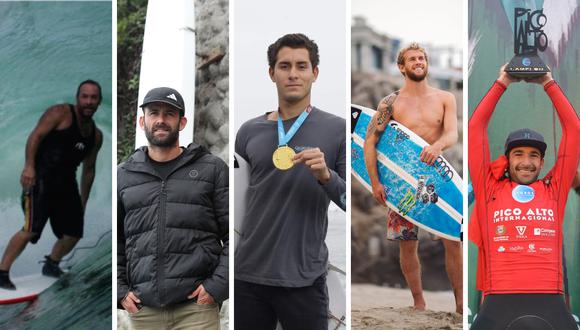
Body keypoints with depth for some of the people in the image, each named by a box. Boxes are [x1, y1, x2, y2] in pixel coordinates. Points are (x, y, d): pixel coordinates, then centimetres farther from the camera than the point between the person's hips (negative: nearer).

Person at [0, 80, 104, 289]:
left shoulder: (96, 136, 16)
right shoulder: (60, 113, -4)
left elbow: (88, 169, 24)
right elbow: (36, 135, -12)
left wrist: (83, 201, 22)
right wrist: (29, 166, -24)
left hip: (66, 183, 7)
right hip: (40, 178, -7)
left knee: (74, 233, 7)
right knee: (31, 230, -19)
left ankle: (51, 265, 33)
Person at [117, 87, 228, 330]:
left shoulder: (212, 169, 7)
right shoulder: (123, 176, 14)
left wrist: (218, 284, -7)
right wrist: (119, 289, 6)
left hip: (197, 306, -2)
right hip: (143, 309, 2)